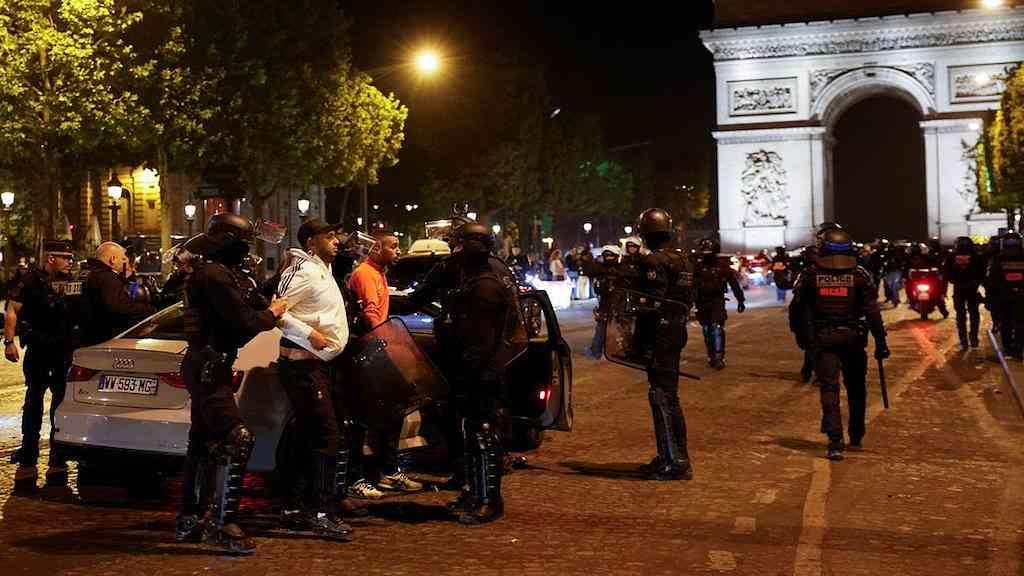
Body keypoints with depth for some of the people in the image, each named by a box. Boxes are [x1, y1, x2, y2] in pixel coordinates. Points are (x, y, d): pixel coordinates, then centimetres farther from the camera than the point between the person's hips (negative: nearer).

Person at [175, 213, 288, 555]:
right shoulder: (215, 275, -16)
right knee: (237, 439, -16)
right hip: (208, 368, -11)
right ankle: (220, 524, -17)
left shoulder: (218, 273, 17)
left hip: (206, 367, 11)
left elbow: (249, 306, 17)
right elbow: (243, 320, -20)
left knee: (204, 443, 16)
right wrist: (271, 314, -4)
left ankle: (189, 520, 25)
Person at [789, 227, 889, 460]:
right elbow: (872, 311, -7)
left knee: (829, 389, -1)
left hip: (822, 340, -1)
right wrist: (880, 340, -4)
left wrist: (801, 335, 16)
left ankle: (836, 441, -14)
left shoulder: (810, 275, -2)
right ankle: (856, 437, 30)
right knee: (856, 389, 18)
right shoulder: (860, 275, -3)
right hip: (853, 339, 1)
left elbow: (797, 309, 3)